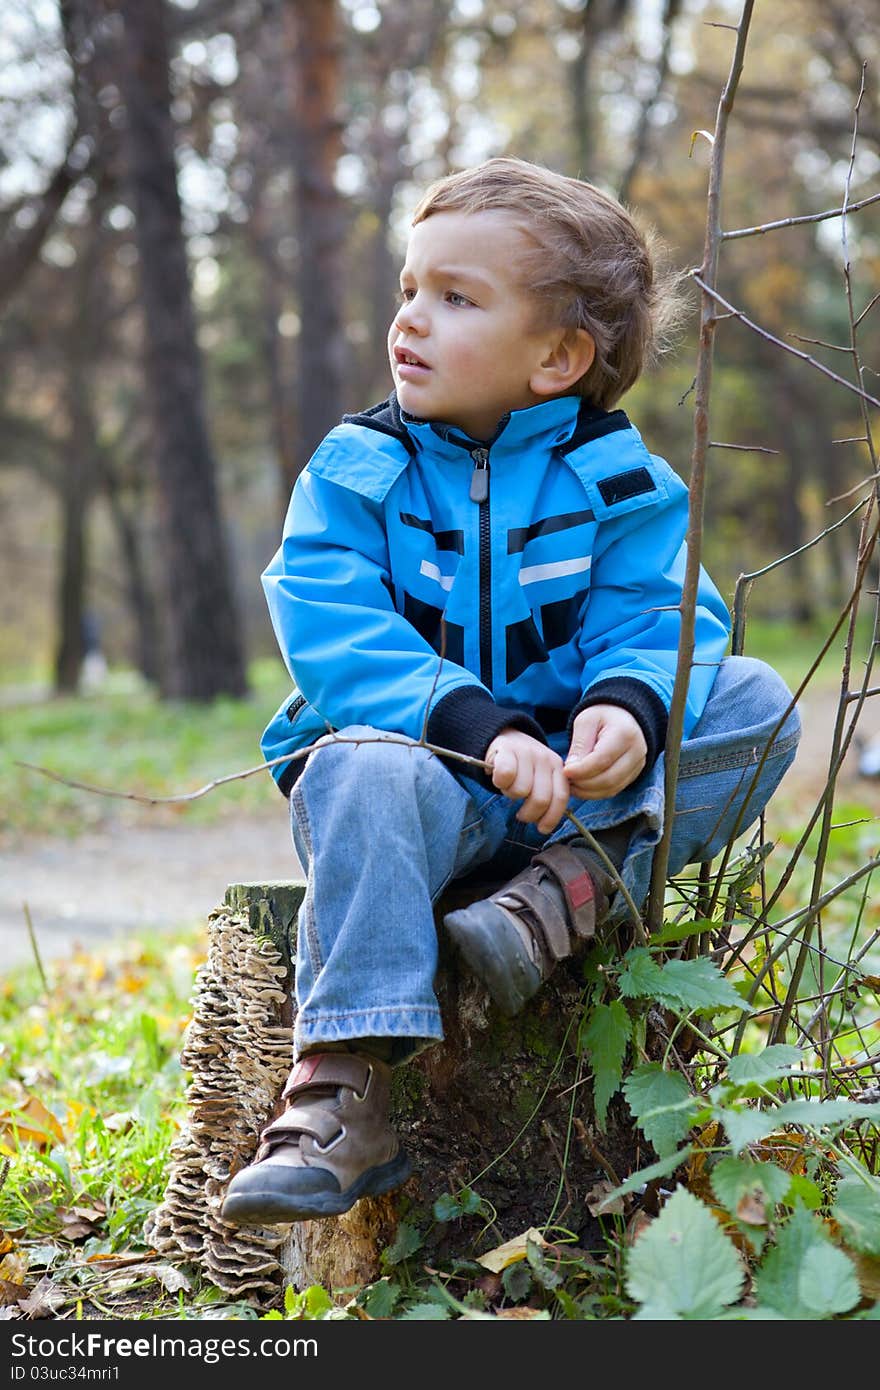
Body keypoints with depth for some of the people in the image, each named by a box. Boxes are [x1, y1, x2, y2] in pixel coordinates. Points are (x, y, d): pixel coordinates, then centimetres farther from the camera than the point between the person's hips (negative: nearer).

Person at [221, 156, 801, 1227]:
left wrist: (628, 705, -31)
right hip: (419, 756, -2)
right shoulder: (354, 472, 1)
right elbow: (331, 633, -12)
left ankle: (576, 884, -34)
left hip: (574, 782, 2)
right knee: (366, 777, -37)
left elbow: (656, 620, -5)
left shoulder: (617, 479, 4)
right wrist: (475, 726, -28)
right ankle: (343, 1092, -43)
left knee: (755, 704, -17)